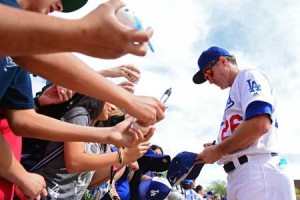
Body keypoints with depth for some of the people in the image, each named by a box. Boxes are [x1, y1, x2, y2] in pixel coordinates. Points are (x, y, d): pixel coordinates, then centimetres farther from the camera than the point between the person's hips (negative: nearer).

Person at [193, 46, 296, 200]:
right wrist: (216, 150, 9)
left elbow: (260, 124, -18)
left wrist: (218, 150, -9)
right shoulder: (235, 93, 27)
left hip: (258, 173, -9)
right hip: (239, 176, 9)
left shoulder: (248, 76, 0)